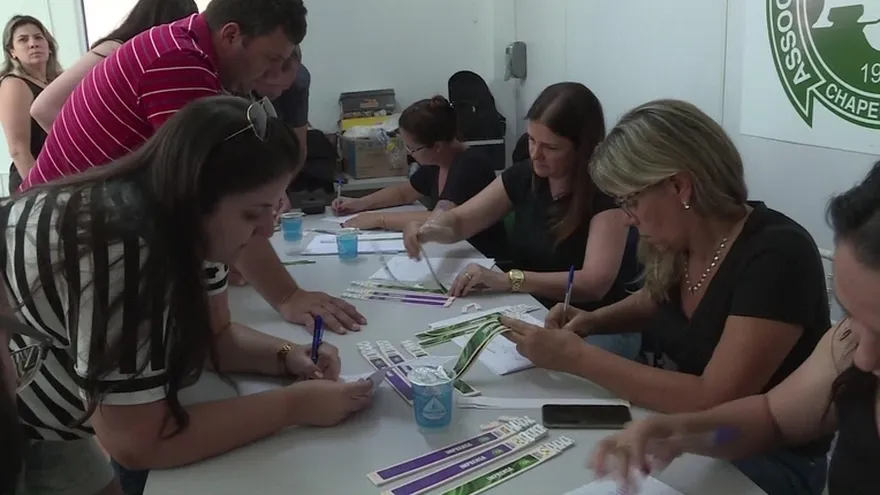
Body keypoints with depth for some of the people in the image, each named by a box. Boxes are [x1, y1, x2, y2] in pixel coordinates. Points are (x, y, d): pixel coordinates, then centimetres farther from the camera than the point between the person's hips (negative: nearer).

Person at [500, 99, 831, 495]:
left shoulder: (776, 258, -26)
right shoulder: (678, 245, -3)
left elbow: (712, 402, -30)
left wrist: (575, 356, -27)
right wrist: (593, 320, -1)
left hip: (765, 459, -6)